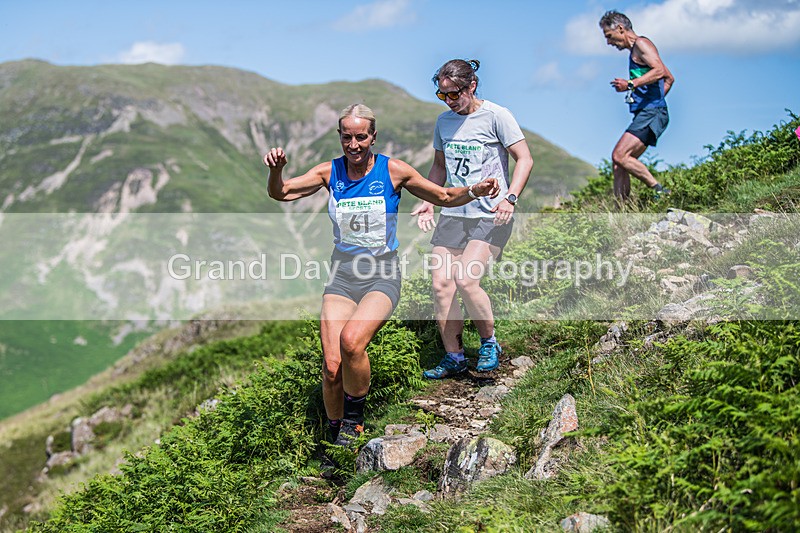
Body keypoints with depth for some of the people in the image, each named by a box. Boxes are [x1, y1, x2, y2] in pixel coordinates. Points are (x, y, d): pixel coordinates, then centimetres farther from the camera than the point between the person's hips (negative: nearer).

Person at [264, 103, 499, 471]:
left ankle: (354, 419, -6)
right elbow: (281, 193, 0)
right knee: (332, 365, -11)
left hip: (382, 275, -2)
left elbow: (444, 197, 5)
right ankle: (337, 441, 12)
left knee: (351, 340, -30)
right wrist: (276, 169, -22)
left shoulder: (392, 171, -4)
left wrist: (474, 191, -14)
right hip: (342, 275, 3)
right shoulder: (330, 172, 3)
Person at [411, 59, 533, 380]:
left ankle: (489, 343, 3)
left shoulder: (495, 116, -5)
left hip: (490, 216, -6)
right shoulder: (444, 121, 12)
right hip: (452, 214, 6)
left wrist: (509, 198, -19)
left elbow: (524, 158, -5)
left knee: (466, 280, -20)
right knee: (441, 285, -3)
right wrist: (428, 202, 10)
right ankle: (453, 357, 10)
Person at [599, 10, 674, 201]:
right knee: (618, 162, 4)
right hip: (647, 115, 10)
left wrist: (631, 84, -26)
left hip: (651, 113, -10)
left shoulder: (641, 43, -3)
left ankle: (660, 191, -18)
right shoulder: (636, 50, 26)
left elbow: (659, 71, -21)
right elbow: (669, 78, 32)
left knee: (619, 156, -21)